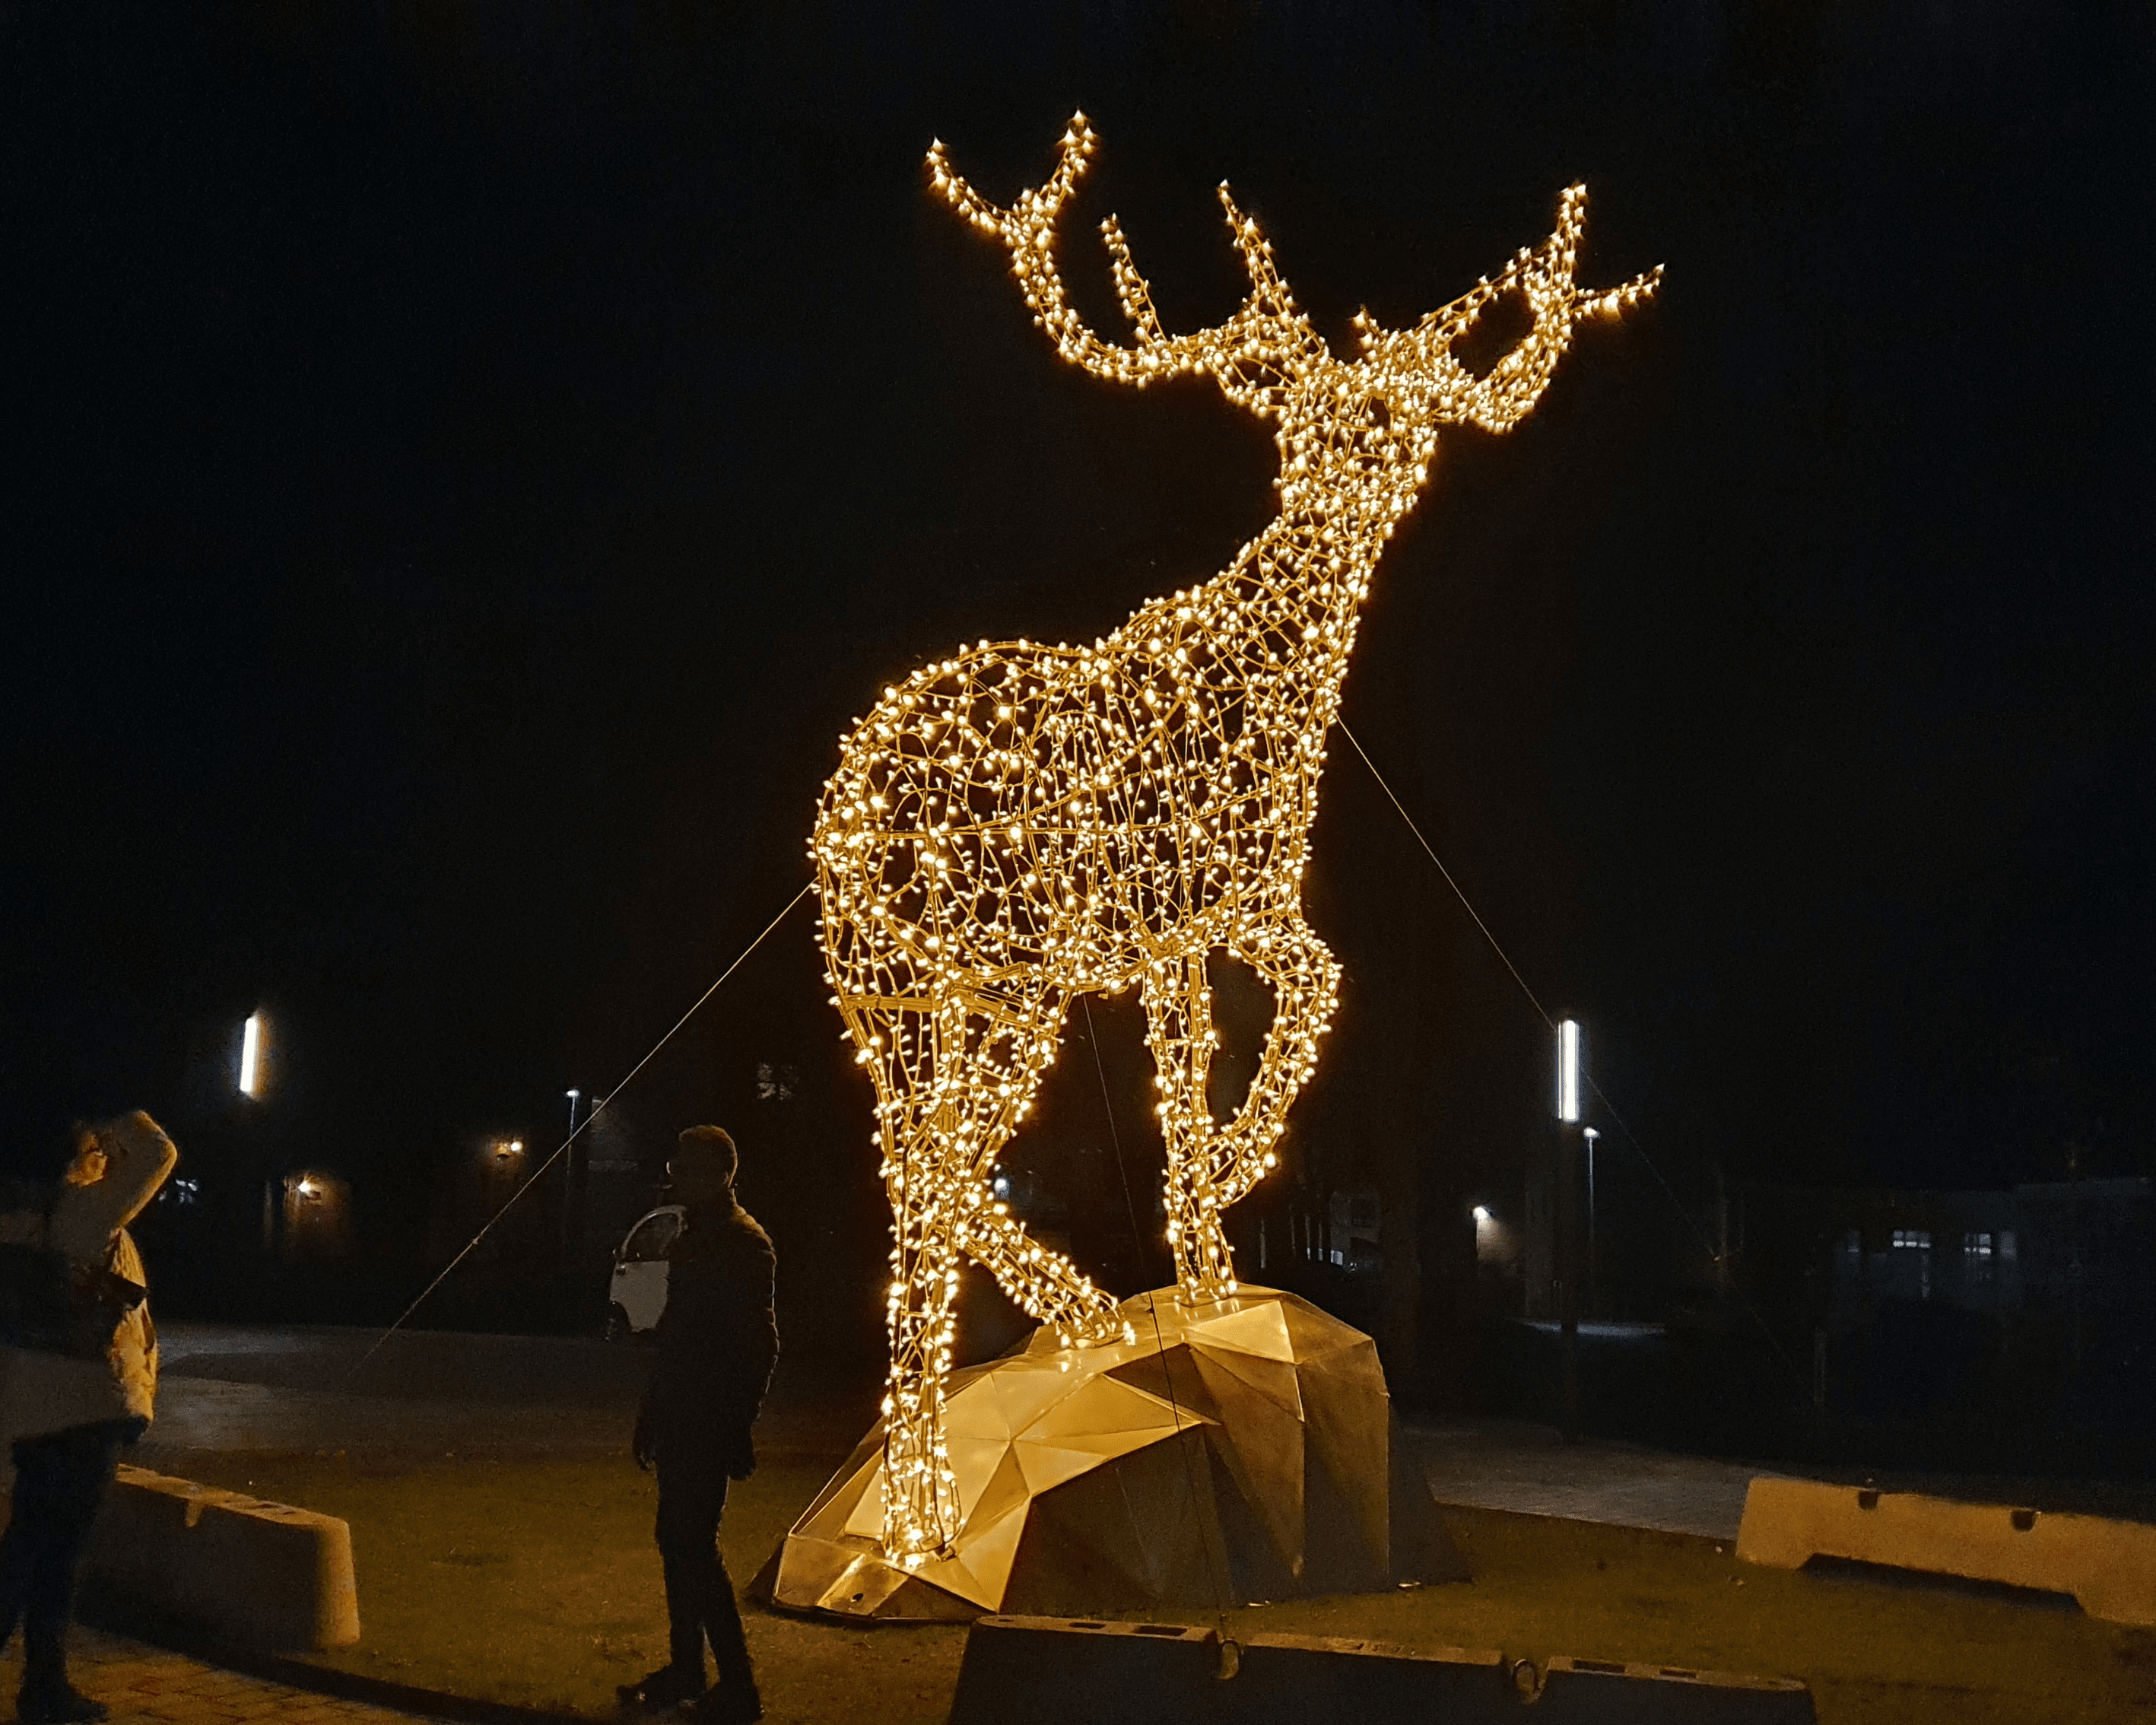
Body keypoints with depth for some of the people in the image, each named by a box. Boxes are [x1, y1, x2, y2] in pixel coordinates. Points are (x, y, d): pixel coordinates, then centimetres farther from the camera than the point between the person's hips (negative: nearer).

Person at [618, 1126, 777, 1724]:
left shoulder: (743, 1243, -16)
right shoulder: (693, 1239, 13)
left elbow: (758, 1345, -19)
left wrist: (738, 1428, -20)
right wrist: (652, 1415, 18)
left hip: (710, 1427, -9)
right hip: (679, 1422, 9)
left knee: (694, 1546, -8)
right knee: (678, 1540, 14)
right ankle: (685, 1669, 26)